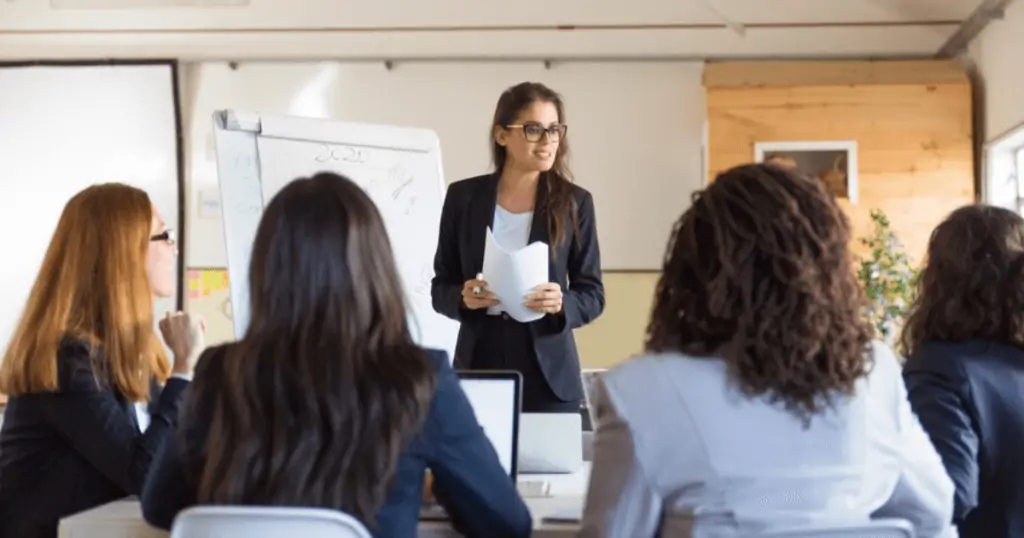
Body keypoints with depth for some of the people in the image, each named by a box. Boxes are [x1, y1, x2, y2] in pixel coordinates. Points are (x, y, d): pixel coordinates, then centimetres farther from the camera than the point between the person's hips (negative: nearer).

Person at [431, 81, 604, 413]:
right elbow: (440, 287, 7)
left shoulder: (575, 202, 1)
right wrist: (464, 298, -14)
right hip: (480, 364, 1)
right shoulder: (463, 196, 3)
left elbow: (592, 294, 2)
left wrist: (561, 304, -18)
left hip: (548, 374, 0)